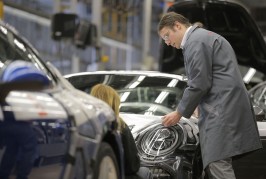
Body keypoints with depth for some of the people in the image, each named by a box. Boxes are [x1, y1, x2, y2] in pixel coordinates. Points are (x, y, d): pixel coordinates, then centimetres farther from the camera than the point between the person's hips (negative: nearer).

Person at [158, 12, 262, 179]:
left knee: (218, 165, -15)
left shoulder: (195, 41, -8)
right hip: (222, 109, 10)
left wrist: (179, 113, -3)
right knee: (215, 165, 8)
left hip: (222, 110, -10)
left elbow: (199, 84, -13)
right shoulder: (201, 37, 25)